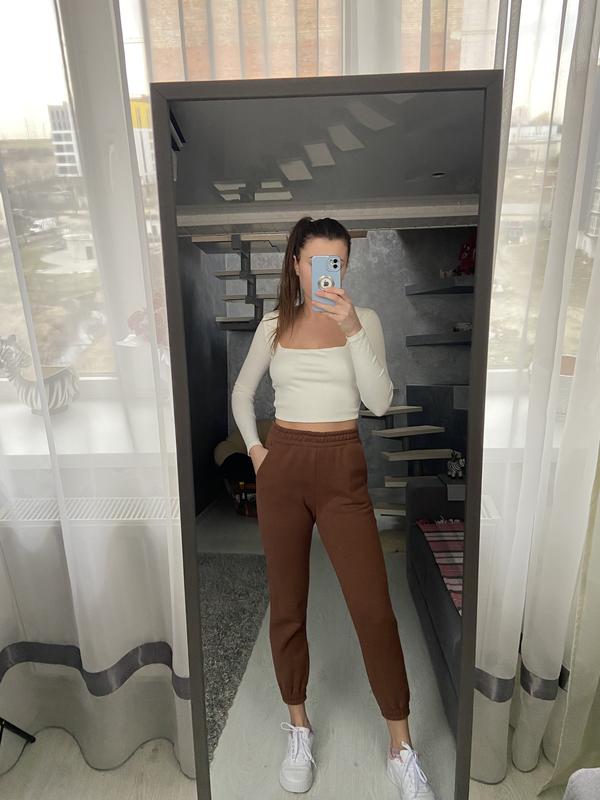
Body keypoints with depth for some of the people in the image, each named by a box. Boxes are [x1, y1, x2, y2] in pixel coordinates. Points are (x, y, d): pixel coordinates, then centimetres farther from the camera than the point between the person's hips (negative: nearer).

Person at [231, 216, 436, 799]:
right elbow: (242, 391, 17)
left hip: (342, 471, -1)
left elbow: (380, 402, -11)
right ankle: (299, 727, 33)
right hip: (282, 468, 2)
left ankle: (401, 749, 19)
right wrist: (254, 447, 4)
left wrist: (352, 329, -20)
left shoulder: (364, 319, 1)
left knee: (374, 609, -1)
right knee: (287, 604, 11)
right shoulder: (274, 324, 6)